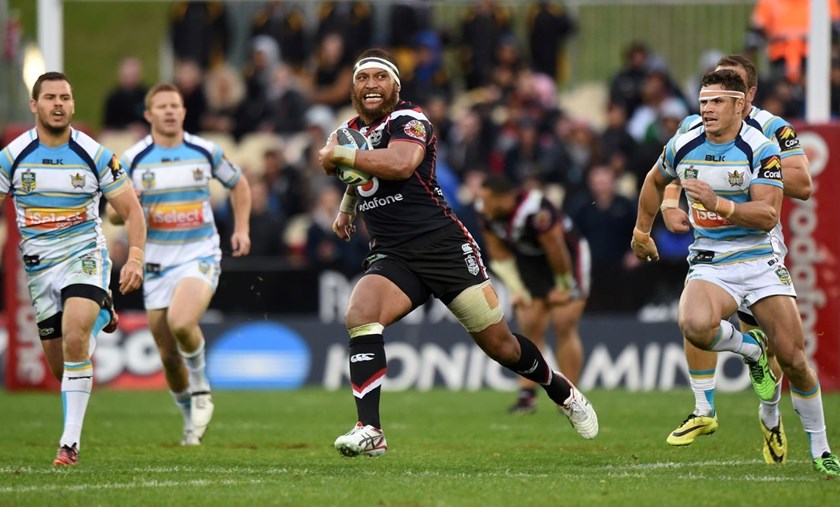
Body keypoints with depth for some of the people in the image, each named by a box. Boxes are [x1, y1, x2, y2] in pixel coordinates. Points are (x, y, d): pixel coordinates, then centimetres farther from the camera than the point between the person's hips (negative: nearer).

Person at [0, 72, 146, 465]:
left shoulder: (95, 155, -7)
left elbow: (131, 210, -1)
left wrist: (135, 259, -14)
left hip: (85, 256, -3)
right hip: (38, 266, 3)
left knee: (74, 339, -28)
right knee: (60, 367, 7)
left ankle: (71, 441, -23)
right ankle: (99, 319, 45)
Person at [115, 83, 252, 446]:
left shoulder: (206, 152, 0)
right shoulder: (133, 159, -2)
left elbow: (239, 185, 17)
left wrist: (241, 229, 5)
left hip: (200, 257, -2)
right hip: (157, 263, 2)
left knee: (181, 323, -29)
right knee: (168, 356, 2)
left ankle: (201, 387, -2)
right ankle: (192, 421, 24)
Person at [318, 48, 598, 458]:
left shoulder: (408, 120, -8)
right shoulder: (349, 132, 15)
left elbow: (400, 164, -31)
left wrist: (339, 155, -22)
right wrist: (345, 210, 23)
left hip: (443, 245, -5)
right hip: (391, 257, 5)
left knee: (499, 344, 1)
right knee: (358, 316, -25)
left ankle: (563, 392, 30)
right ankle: (369, 431, -28)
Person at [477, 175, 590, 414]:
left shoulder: (536, 212, -37)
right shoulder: (488, 213, -13)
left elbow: (557, 251, -25)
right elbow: (500, 255, 1)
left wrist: (564, 285, -13)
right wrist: (517, 289, 0)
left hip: (568, 258, -7)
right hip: (532, 261, 7)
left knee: (564, 327, -11)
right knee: (530, 328, 0)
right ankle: (527, 395, 1)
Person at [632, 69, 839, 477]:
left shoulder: (760, 148, -9)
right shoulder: (682, 147, 1)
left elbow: (768, 214, -18)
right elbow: (655, 181, 24)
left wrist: (719, 204, -31)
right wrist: (642, 230, 31)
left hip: (759, 260, -2)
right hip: (709, 265, 2)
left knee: (794, 359, -7)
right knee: (695, 325, -33)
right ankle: (750, 348, 3)